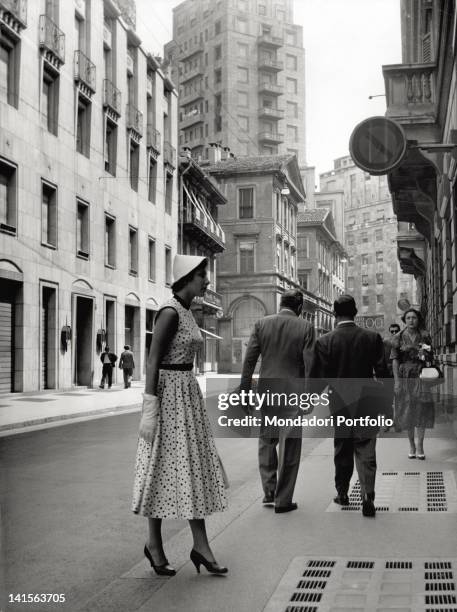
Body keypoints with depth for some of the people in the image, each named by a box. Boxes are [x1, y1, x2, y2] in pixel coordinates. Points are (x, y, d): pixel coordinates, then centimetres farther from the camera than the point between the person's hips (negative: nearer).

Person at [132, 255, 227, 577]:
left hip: (188, 393, 10)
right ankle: (154, 544, 15)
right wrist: (150, 410, -23)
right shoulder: (169, 312, -15)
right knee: (164, 469, 0)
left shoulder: (187, 312, 13)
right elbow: (153, 361, -19)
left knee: (195, 468, 9)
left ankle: (200, 546, 15)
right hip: (168, 393, -10)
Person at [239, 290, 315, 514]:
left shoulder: (261, 324, 0)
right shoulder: (305, 328, -5)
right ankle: (283, 499, 12)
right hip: (293, 393, -2)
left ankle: (269, 491, 18)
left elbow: (249, 359, -1)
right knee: (289, 447, 7)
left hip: (266, 391, 2)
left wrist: (244, 390, 5)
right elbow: (309, 365, -8)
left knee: (266, 441, 19)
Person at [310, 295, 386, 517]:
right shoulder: (373, 338, -5)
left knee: (342, 451, 17)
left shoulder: (324, 341, -9)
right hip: (367, 405, 0)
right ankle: (367, 495, -11)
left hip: (339, 405, 0)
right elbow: (382, 372, -4)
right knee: (366, 452, 3)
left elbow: (318, 378, -8)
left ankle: (342, 493, 28)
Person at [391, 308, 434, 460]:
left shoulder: (425, 336, 3)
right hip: (404, 378, 0)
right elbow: (395, 360, -2)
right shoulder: (399, 337, 0)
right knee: (407, 412, 5)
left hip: (421, 377, 0)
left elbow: (430, 358, 7)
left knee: (422, 410, -4)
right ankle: (411, 445, 17)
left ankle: (420, 446, 3)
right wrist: (397, 381, -8)